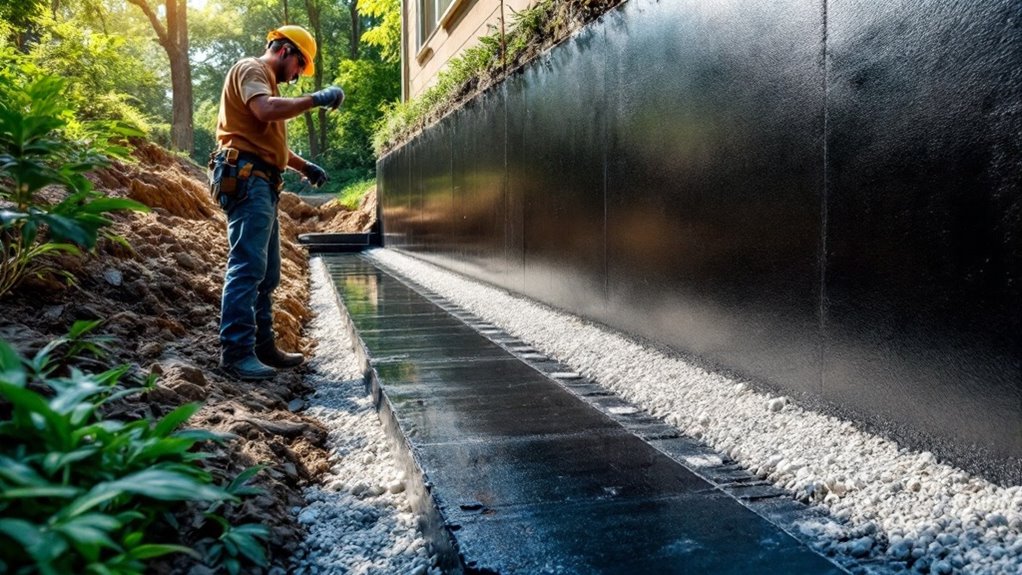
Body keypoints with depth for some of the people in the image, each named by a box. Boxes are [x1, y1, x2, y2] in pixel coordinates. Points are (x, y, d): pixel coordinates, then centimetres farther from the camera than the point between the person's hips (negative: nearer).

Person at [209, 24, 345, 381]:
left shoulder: (264, 81, 29)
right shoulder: (250, 69, -2)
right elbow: (267, 110, -23)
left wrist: (305, 167, 20)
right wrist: (316, 99, -15)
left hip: (261, 185, 11)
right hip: (246, 180, -11)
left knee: (266, 274, 10)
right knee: (247, 268, -15)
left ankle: (262, 346, 15)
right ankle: (236, 352, -14)